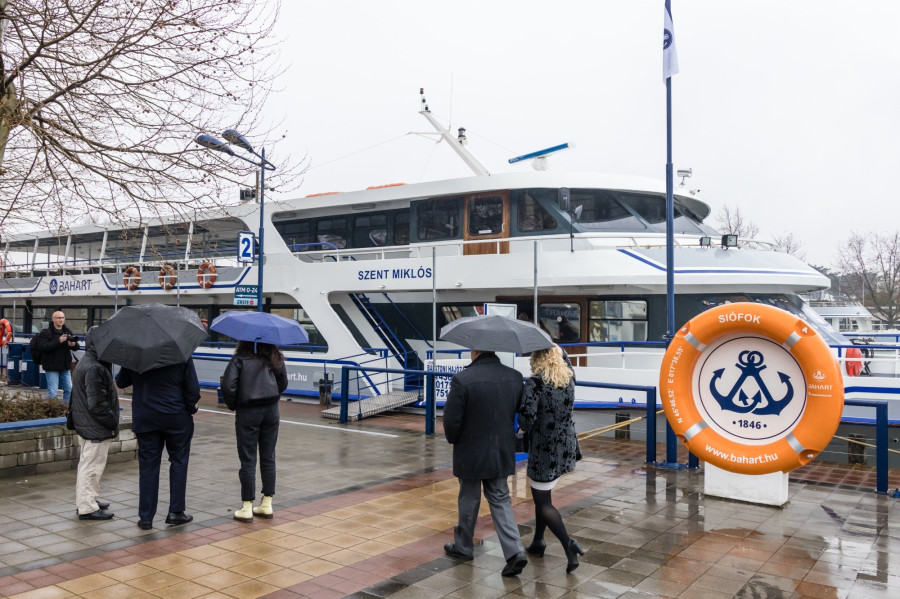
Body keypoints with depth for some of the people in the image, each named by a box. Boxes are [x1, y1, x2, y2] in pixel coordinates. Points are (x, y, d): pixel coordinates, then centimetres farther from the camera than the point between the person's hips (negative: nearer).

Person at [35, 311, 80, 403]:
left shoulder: (68, 332, 10)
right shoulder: (45, 332, -6)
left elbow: (77, 347, 6)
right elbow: (42, 347, -21)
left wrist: (73, 345, -19)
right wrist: (58, 341, -26)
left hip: (65, 367, 6)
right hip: (52, 367, -6)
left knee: (69, 390, 10)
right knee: (52, 392, -6)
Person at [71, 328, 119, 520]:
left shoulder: (87, 363, 12)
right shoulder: (94, 368, -23)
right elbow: (97, 404, -25)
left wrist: (112, 420, 17)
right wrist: (113, 422, -15)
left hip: (87, 426, 11)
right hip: (96, 428, -11)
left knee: (87, 464, 21)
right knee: (92, 466, -2)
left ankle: (88, 500, 35)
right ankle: (87, 507, 6)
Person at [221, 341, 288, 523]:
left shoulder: (240, 358, -8)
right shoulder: (276, 358, 5)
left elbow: (228, 385, -15)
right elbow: (283, 384, 10)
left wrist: (233, 405, 1)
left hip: (247, 412, -4)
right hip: (271, 410, 4)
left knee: (248, 460, 3)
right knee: (268, 458, 11)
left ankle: (247, 508, 8)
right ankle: (267, 504, 17)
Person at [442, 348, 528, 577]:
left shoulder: (462, 379, -20)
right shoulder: (515, 377, -5)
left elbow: (451, 419, -16)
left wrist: (453, 439, 4)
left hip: (471, 453, -4)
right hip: (503, 453, 4)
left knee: (468, 500, 15)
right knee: (500, 500, 15)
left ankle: (463, 547, 33)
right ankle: (514, 551, 3)